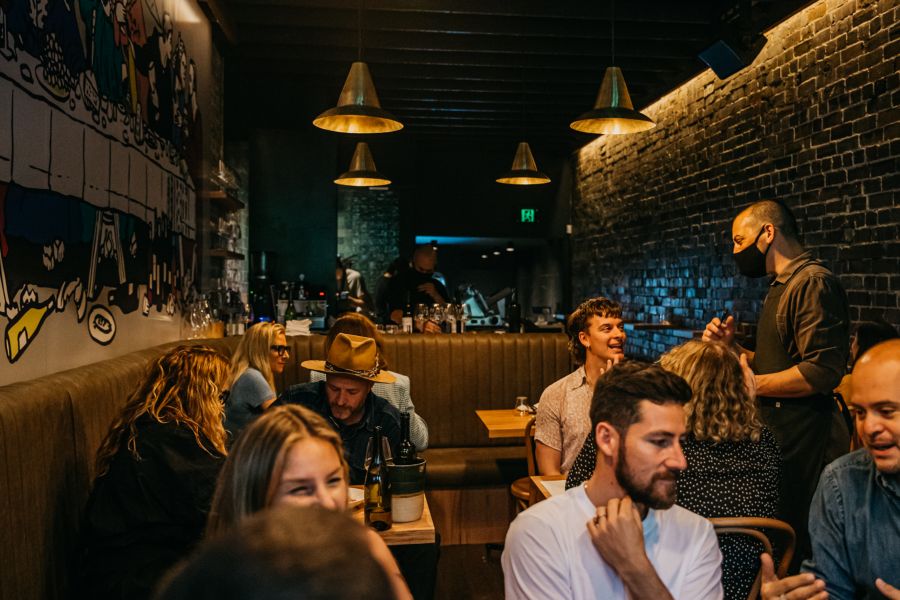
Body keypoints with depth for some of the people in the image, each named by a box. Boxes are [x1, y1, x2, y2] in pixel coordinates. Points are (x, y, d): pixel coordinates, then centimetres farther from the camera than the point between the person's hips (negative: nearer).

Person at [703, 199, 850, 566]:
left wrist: (750, 384, -15)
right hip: (776, 435, 10)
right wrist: (733, 348, 6)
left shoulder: (813, 282, -15)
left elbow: (822, 372, -24)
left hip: (804, 440, -10)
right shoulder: (781, 286, 18)